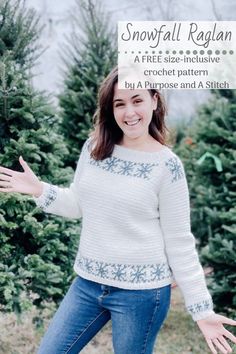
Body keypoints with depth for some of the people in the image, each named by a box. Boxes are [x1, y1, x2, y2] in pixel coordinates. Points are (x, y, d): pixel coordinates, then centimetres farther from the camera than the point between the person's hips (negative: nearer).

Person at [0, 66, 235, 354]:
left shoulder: (167, 166, -11)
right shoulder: (94, 148, 1)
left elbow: (179, 242, -7)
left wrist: (201, 309, -9)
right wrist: (38, 190, -3)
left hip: (141, 292, -5)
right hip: (87, 283, 5)